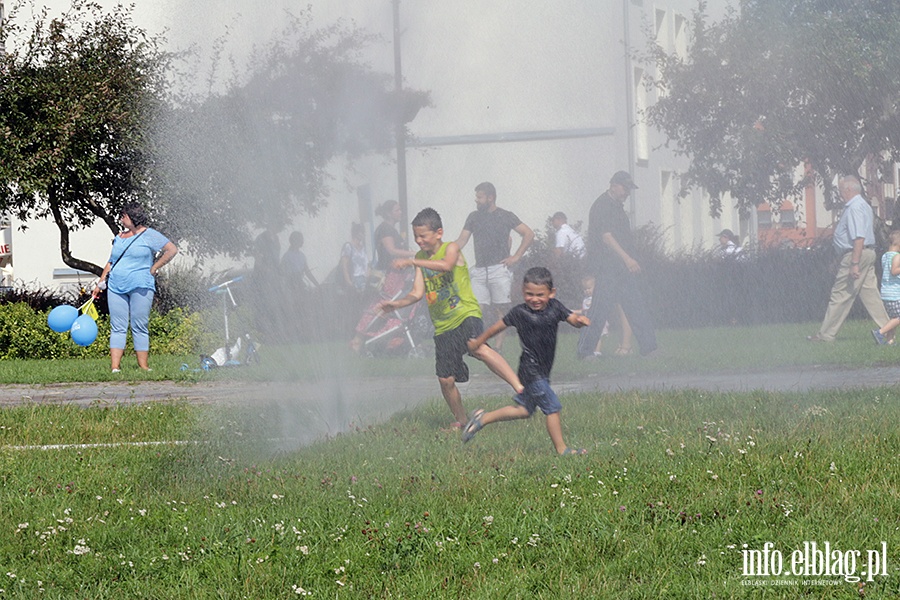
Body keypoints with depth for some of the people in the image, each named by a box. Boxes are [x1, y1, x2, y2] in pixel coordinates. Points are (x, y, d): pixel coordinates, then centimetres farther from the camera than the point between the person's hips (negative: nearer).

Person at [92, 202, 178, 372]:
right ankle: (115, 367, -7)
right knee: (117, 327, -2)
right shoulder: (119, 238, 20)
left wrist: (153, 269, -5)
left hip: (140, 287, -5)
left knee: (139, 328, -4)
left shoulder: (148, 235, 1)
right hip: (116, 287, 5)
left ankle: (144, 366, 0)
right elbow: (111, 263, 25)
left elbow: (172, 250, -5)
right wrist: (100, 284, 19)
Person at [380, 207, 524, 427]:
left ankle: (519, 387, -41)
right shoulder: (421, 257, 14)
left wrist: (411, 262, -29)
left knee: (480, 349, -35)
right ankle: (460, 421, 23)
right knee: (445, 379, 3)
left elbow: (446, 265, -27)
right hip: (443, 325, 6)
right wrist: (396, 304, -6)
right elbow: (417, 293, 11)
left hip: (465, 313, -6)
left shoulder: (451, 248, -3)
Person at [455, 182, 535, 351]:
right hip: (479, 270, 4)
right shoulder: (474, 217, 14)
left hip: (499, 269, -4)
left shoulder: (505, 216, 2)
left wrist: (516, 257, -4)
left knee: (500, 310, -2)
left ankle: (499, 346, 0)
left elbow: (528, 234, 2)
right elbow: (462, 240, 9)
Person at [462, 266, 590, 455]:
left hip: (542, 372, 7)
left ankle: (483, 418, 27)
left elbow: (571, 318, -7)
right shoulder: (520, 312, -12)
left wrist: (579, 320, -31)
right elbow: (499, 326, 0)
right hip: (531, 372, -7)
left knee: (524, 409, 16)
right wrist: (478, 342, 11)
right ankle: (561, 449, 1)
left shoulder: (554, 307, 0)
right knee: (553, 408, -8)